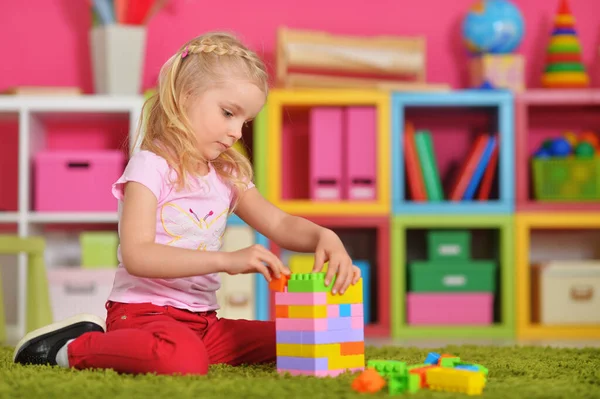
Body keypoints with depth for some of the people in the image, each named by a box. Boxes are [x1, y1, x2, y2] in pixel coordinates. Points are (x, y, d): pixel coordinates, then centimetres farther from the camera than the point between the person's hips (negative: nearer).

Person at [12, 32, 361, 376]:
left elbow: (280, 224, 10)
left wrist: (325, 238, -15)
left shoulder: (229, 176, 15)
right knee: (185, 358, -38)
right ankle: (72, 349, -10)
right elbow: (136, 255, -21)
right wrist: (227, 260, -29)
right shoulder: (151, 166, -9)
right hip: (144, 309, -9)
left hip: (202, 320, 9)